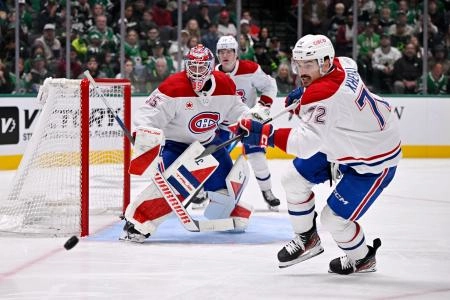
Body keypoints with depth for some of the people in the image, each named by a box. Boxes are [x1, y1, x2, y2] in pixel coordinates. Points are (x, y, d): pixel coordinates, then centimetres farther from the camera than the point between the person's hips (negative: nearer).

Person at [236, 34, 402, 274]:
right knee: (294, 180, 9)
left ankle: (362, 258, 23)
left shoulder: (323, 95, -37)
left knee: (333, 218, -7)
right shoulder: (342, 64, -10)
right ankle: (307, 239, 29)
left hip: (373, 160, -10)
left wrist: (265, 134, -53)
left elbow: (307, 142, -45)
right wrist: (303, 92, 13)